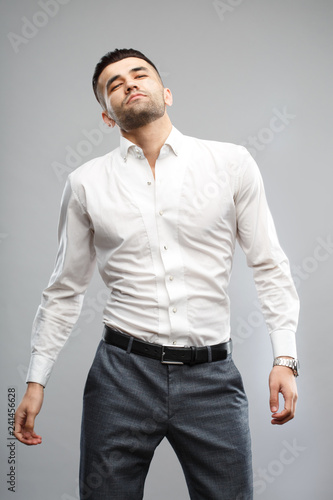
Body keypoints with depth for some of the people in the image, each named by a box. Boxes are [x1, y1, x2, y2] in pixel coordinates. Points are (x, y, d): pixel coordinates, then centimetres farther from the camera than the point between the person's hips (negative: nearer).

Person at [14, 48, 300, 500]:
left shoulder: (232, 164, 1)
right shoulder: (86, 183, 4)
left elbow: (270, 266, 5)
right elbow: (65, 289, 11)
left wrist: (285, 358, -3)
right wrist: (37, 380, 11)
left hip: (212, 376, 0)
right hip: (123, 373, 1)